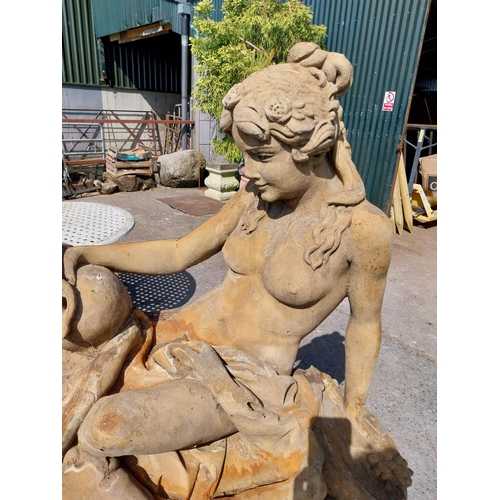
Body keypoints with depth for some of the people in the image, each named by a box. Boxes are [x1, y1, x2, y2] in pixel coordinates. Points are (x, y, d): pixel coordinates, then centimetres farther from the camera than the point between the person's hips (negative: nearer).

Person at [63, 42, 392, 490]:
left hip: (246, 382, -5)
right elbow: (178, 254, 3)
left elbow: (365, 323, -3)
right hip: (189, 335, 6)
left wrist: (353, 411, 8)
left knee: (104, 431, -25)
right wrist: (89, 253, -9)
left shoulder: (364, 226, -17)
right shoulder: (257, 199, -2)